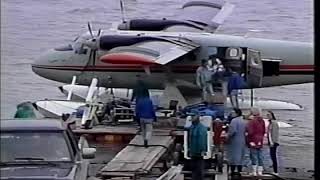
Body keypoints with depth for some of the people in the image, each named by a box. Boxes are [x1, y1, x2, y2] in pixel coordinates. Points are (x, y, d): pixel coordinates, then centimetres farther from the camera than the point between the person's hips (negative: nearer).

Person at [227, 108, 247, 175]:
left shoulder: (234, 120, -14)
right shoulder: (244, 122, 12)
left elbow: (232, 131, -22)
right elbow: (245, 131, 15)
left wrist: (228, 137, -9)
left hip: (234, 141, -7)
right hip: (242, 141, 7)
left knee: (233, 157, -3)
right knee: (240, 157, 9)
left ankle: (232, 172, -3)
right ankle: (240, 171, 9)